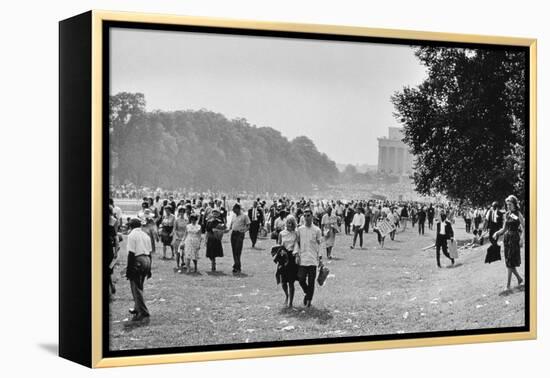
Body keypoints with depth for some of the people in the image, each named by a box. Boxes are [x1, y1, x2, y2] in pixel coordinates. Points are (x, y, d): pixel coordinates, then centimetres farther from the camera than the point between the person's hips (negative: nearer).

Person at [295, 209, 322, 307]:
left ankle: (309, 300, 10)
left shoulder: (317, 230, 2)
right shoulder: (300, 229, 6)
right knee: (301, 279, -4)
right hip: (302, 259, 1)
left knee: (311, 281, 0)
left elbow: (319, 244, 7)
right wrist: (297, 253, 0)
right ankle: (306, 293, 24)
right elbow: (298, 243, 12)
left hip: (313, 259, -1)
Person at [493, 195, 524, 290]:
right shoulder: (506, 214, 10)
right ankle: (519, 278, 30)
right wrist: (497, 233, 1)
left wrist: (517, 218, -29)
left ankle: (508, 284, -3)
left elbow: (524, 226, -17)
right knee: (508, 261, 10)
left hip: (514, 238, -7)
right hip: (506, 238, 7)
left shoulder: (518, 214, -8)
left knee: (511, 262, -7)